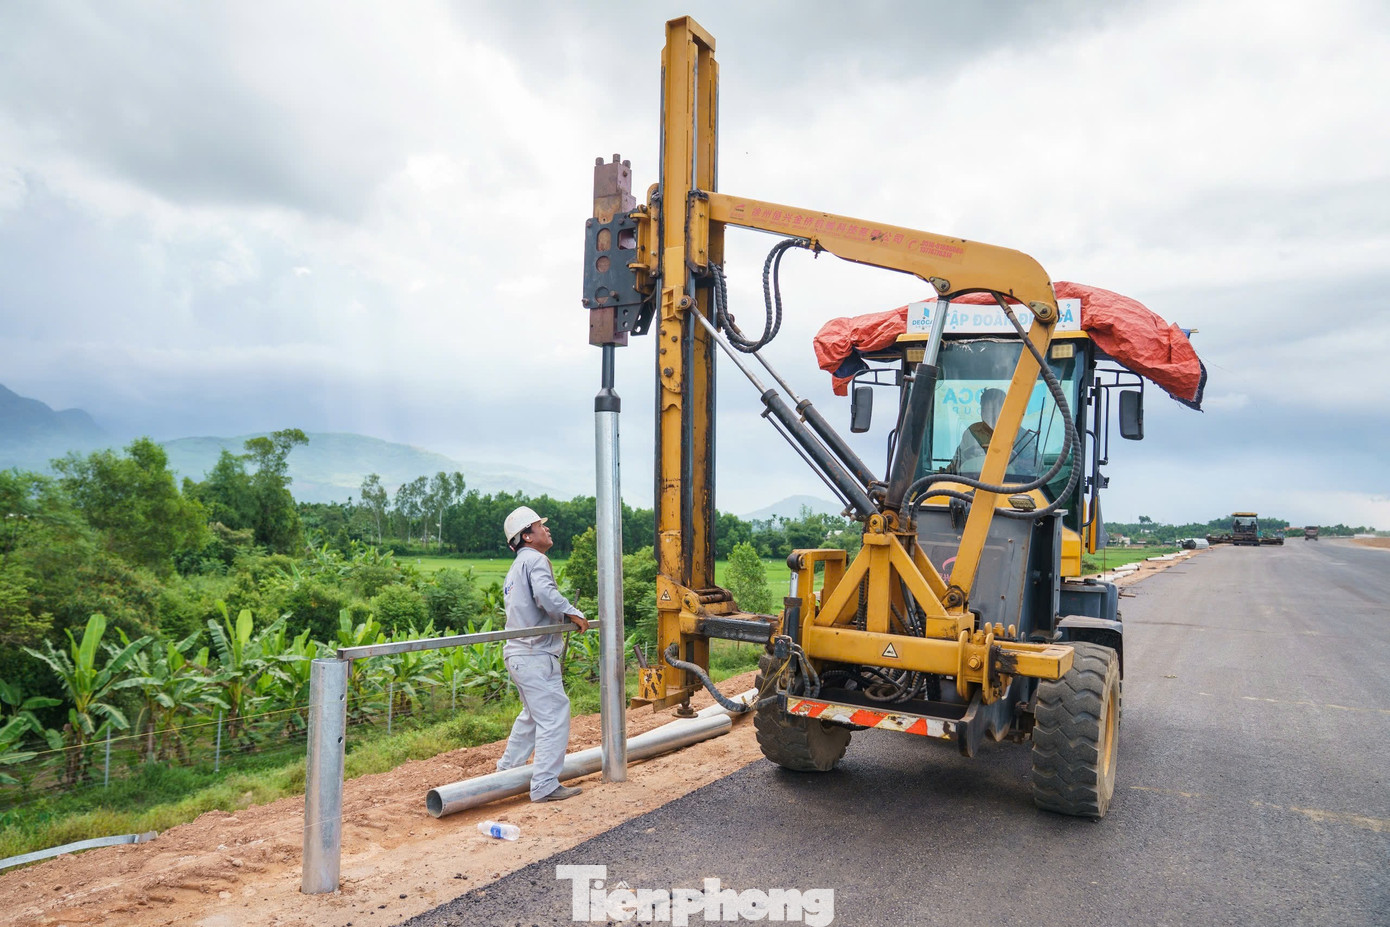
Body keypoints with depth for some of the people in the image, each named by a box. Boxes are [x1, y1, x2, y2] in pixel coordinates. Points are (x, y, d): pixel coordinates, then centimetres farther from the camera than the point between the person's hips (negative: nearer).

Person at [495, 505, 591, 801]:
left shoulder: (515, 567, 22)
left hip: (517, 653, 11)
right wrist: (573, 614, -15)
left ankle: (508, 767, 36)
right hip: (536, 655, -11)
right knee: (554, 716, -7)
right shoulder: (535, 560, -10)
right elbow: (546, 594, -28)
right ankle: (545, 786, -6)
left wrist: (560, 617, 17)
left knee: (533, 714, 24)